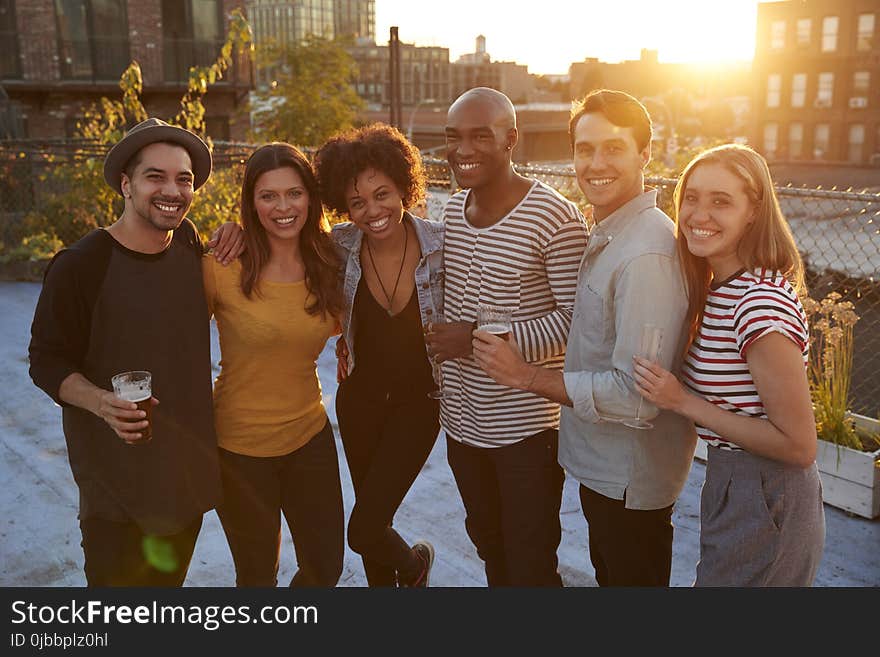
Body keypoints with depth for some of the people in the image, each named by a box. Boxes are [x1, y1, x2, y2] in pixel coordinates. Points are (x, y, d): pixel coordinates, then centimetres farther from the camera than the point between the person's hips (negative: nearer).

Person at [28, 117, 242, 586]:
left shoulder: (188, 241, -2)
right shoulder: (80, 266, -18)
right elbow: (46, 359, -11)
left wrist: (233, 240, -4)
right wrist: (101, 402, -31)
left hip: (189, 456, 6)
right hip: (115, 464, -5)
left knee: (170, 576, 24)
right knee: (116, 578, 6)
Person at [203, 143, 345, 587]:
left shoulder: (328, 265, -4)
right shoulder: (223, 268, -16)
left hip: (309, 436, 4)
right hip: (239, 445, -3)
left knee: (326, 567, 16)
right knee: (258, 575, 15)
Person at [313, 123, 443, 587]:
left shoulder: (441, 244, -17)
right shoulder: (340, 247, -13)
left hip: (418, 400, -2)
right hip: (359, 397, 3)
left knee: (363, 530, -6)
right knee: (371, 517, 17)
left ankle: (413, 563, 28)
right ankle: (383, 582, 46)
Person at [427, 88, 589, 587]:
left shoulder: (554, 217, -18)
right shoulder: (453, 209, 4)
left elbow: (576, 318, -19)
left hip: (528, 427, -6)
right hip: (463, 420, 7)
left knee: (531, 567, 8)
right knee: (489, 547, 25)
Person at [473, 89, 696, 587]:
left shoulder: (646, 254, -28)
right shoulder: (608, 232, 4)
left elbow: (636, 395, -30)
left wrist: (527, 375, -23)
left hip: (630, 476, -9)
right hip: (603, 462, 9)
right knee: (608, 573, 27)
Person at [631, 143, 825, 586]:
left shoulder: (763, 304, -26)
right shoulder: (718, 288, 3)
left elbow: (799, 446, -23)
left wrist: (684, 402, -22)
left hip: (764, 505, -9)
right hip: (731, 485, 9)